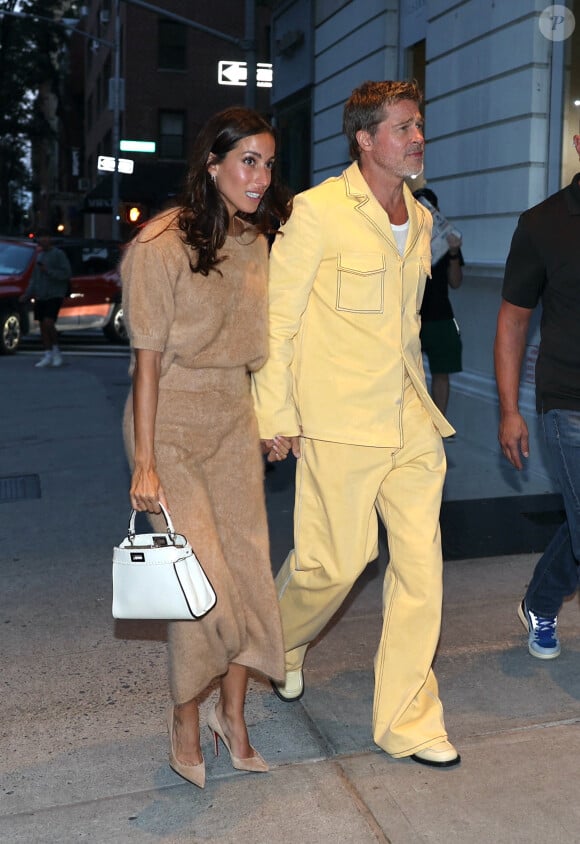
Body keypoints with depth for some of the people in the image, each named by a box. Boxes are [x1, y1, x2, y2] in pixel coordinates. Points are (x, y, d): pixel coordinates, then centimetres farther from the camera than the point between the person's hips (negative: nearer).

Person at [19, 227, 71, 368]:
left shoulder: (58, 254, -5)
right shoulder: (39, 256, 17)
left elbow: (67, 273, -13)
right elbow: (34, 277, 21)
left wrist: (48, 271, -20)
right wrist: (27, 294, 13)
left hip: (54, 295, -7)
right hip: (40, 296, 7)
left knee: (48, 323, -18)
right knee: (43, 326, 6)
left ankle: (56, 351, -1)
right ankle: (47, 356, 12)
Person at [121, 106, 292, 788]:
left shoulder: (253, 240, 6)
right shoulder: (160, 246, -14)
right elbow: (148, 359, -15)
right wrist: (144, 463, -16)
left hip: (234, 418, 6)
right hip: (171, 421, -6)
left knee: (247, 568, 6)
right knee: (204, 579, -8)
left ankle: (232, 717, 24)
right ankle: (184, 720, 18)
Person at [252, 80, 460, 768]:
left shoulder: (419, 221, 14)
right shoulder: (319, 210, -7)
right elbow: (276, 316, -7)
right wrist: (275, 414, -8)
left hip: (410, 420, 7)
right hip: (338, 423, -6)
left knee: (421, 560, 4)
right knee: (337, 559, 0)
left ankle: (408, 720, 18)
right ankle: (280, 644, 35)